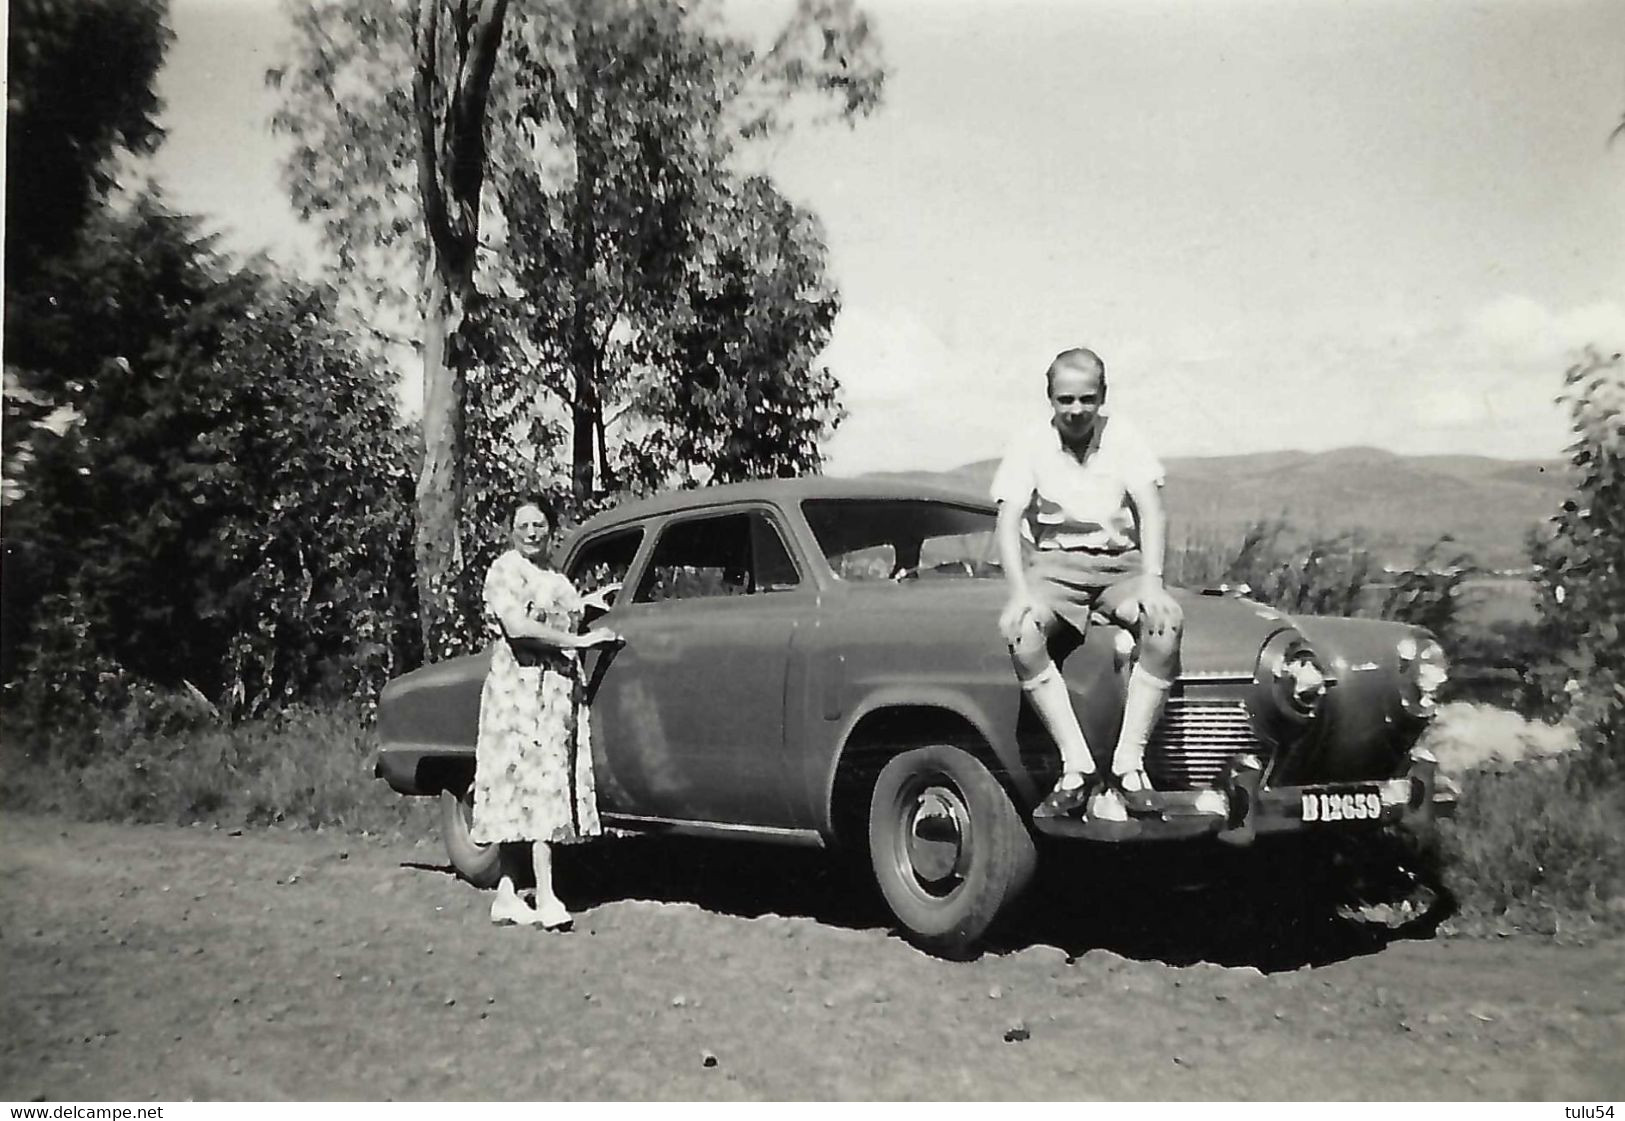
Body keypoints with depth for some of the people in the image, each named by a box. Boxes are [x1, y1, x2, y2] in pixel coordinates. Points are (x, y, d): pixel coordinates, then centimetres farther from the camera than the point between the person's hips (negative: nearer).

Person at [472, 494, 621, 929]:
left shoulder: (557, 578, 21)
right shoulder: (504, 570, -3)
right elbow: (517, 626, -16)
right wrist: (579, 640, -15)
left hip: (561, 689, 7)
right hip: (520, 687, -7)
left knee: (518, 796, 7)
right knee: (540, 784, -14)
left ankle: (506, 896, 10)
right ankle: (545, 899, -18)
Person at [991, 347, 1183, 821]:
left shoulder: (1124, 438, 6)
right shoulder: (1030, 446, 4)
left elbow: (1151, 512, -4)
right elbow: (1008, 523, -6)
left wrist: (1151, 581, -21)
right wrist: (1020, 592, -24)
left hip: (1120, 564, 1)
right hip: (1052, 565, -1)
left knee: (1167, 621, -32)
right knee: (1021, 631, -34)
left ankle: (1129, 764, -27)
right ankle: (1077, 770, -31)